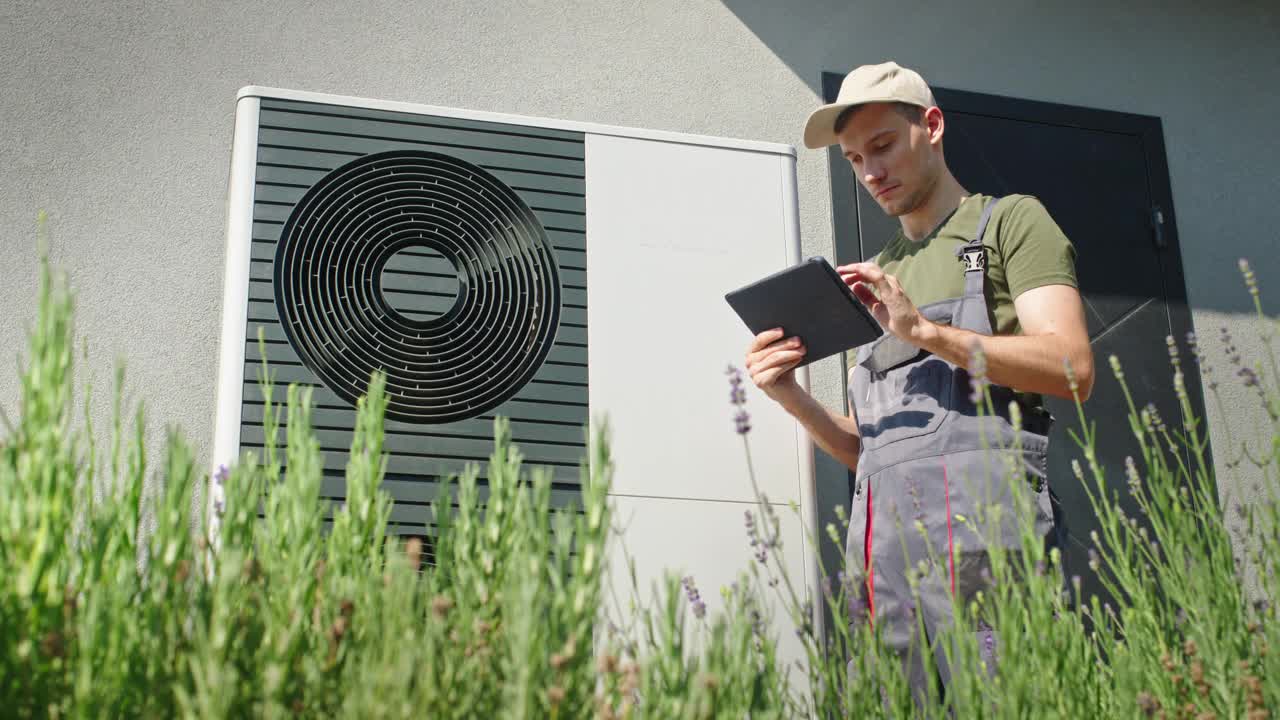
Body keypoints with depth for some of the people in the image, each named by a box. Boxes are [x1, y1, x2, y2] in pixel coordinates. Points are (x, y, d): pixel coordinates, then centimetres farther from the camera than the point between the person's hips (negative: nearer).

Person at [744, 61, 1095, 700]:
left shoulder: (1009, 222, 12)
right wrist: (792, 398, 5)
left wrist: (926, 331, -12)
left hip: (978, 506, -5)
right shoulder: (876, 276, 29)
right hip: (882, 539, 6)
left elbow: (1073, 369, -5)